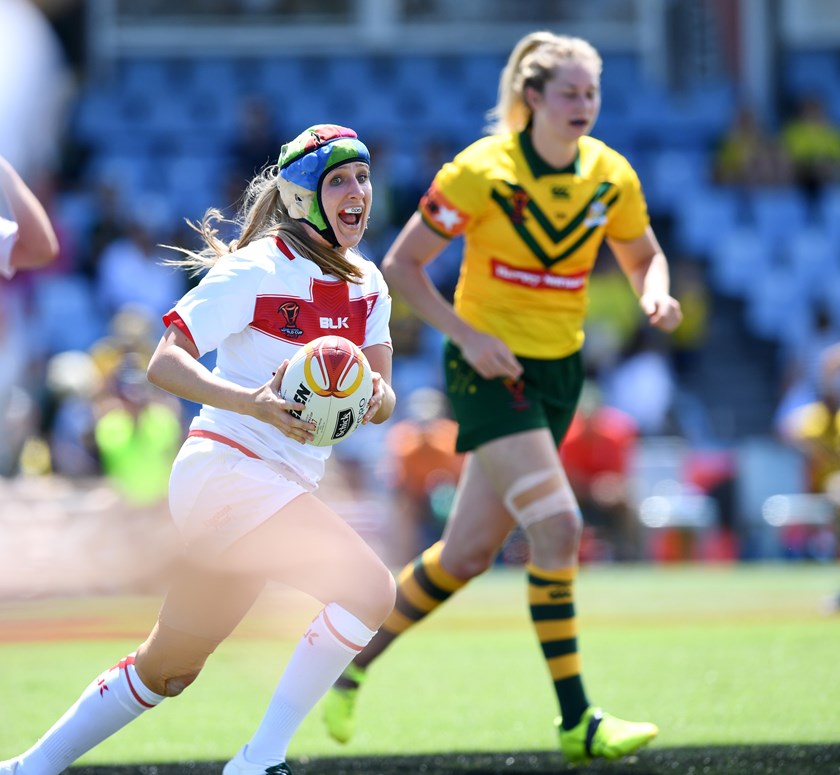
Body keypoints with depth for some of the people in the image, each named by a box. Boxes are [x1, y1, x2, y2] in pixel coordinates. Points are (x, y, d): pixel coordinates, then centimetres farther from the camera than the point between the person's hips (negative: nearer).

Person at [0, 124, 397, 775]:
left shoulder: (366, 284, 12)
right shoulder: (260, 268, -11)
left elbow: (383, 398, 7)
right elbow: (165, 362, -15)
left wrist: (376, 398, -18)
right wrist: (251, 401, -31)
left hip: (277, 493, 8)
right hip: (230, 470, -8)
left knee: (170, 667, 16)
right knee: (369, 588, -24)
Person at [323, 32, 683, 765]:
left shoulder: (611, 176, -1)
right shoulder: (482, 171, -15)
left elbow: (642, 255, 15)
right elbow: (402, 265, -9)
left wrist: (656, 293, -8)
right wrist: (466, 334, -20)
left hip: (559, 369, 6)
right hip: (490, 368, -6)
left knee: (469, 551, 7)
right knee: (557, 527, -20)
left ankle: (352, 658, 25)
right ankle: (576, 721, -15)